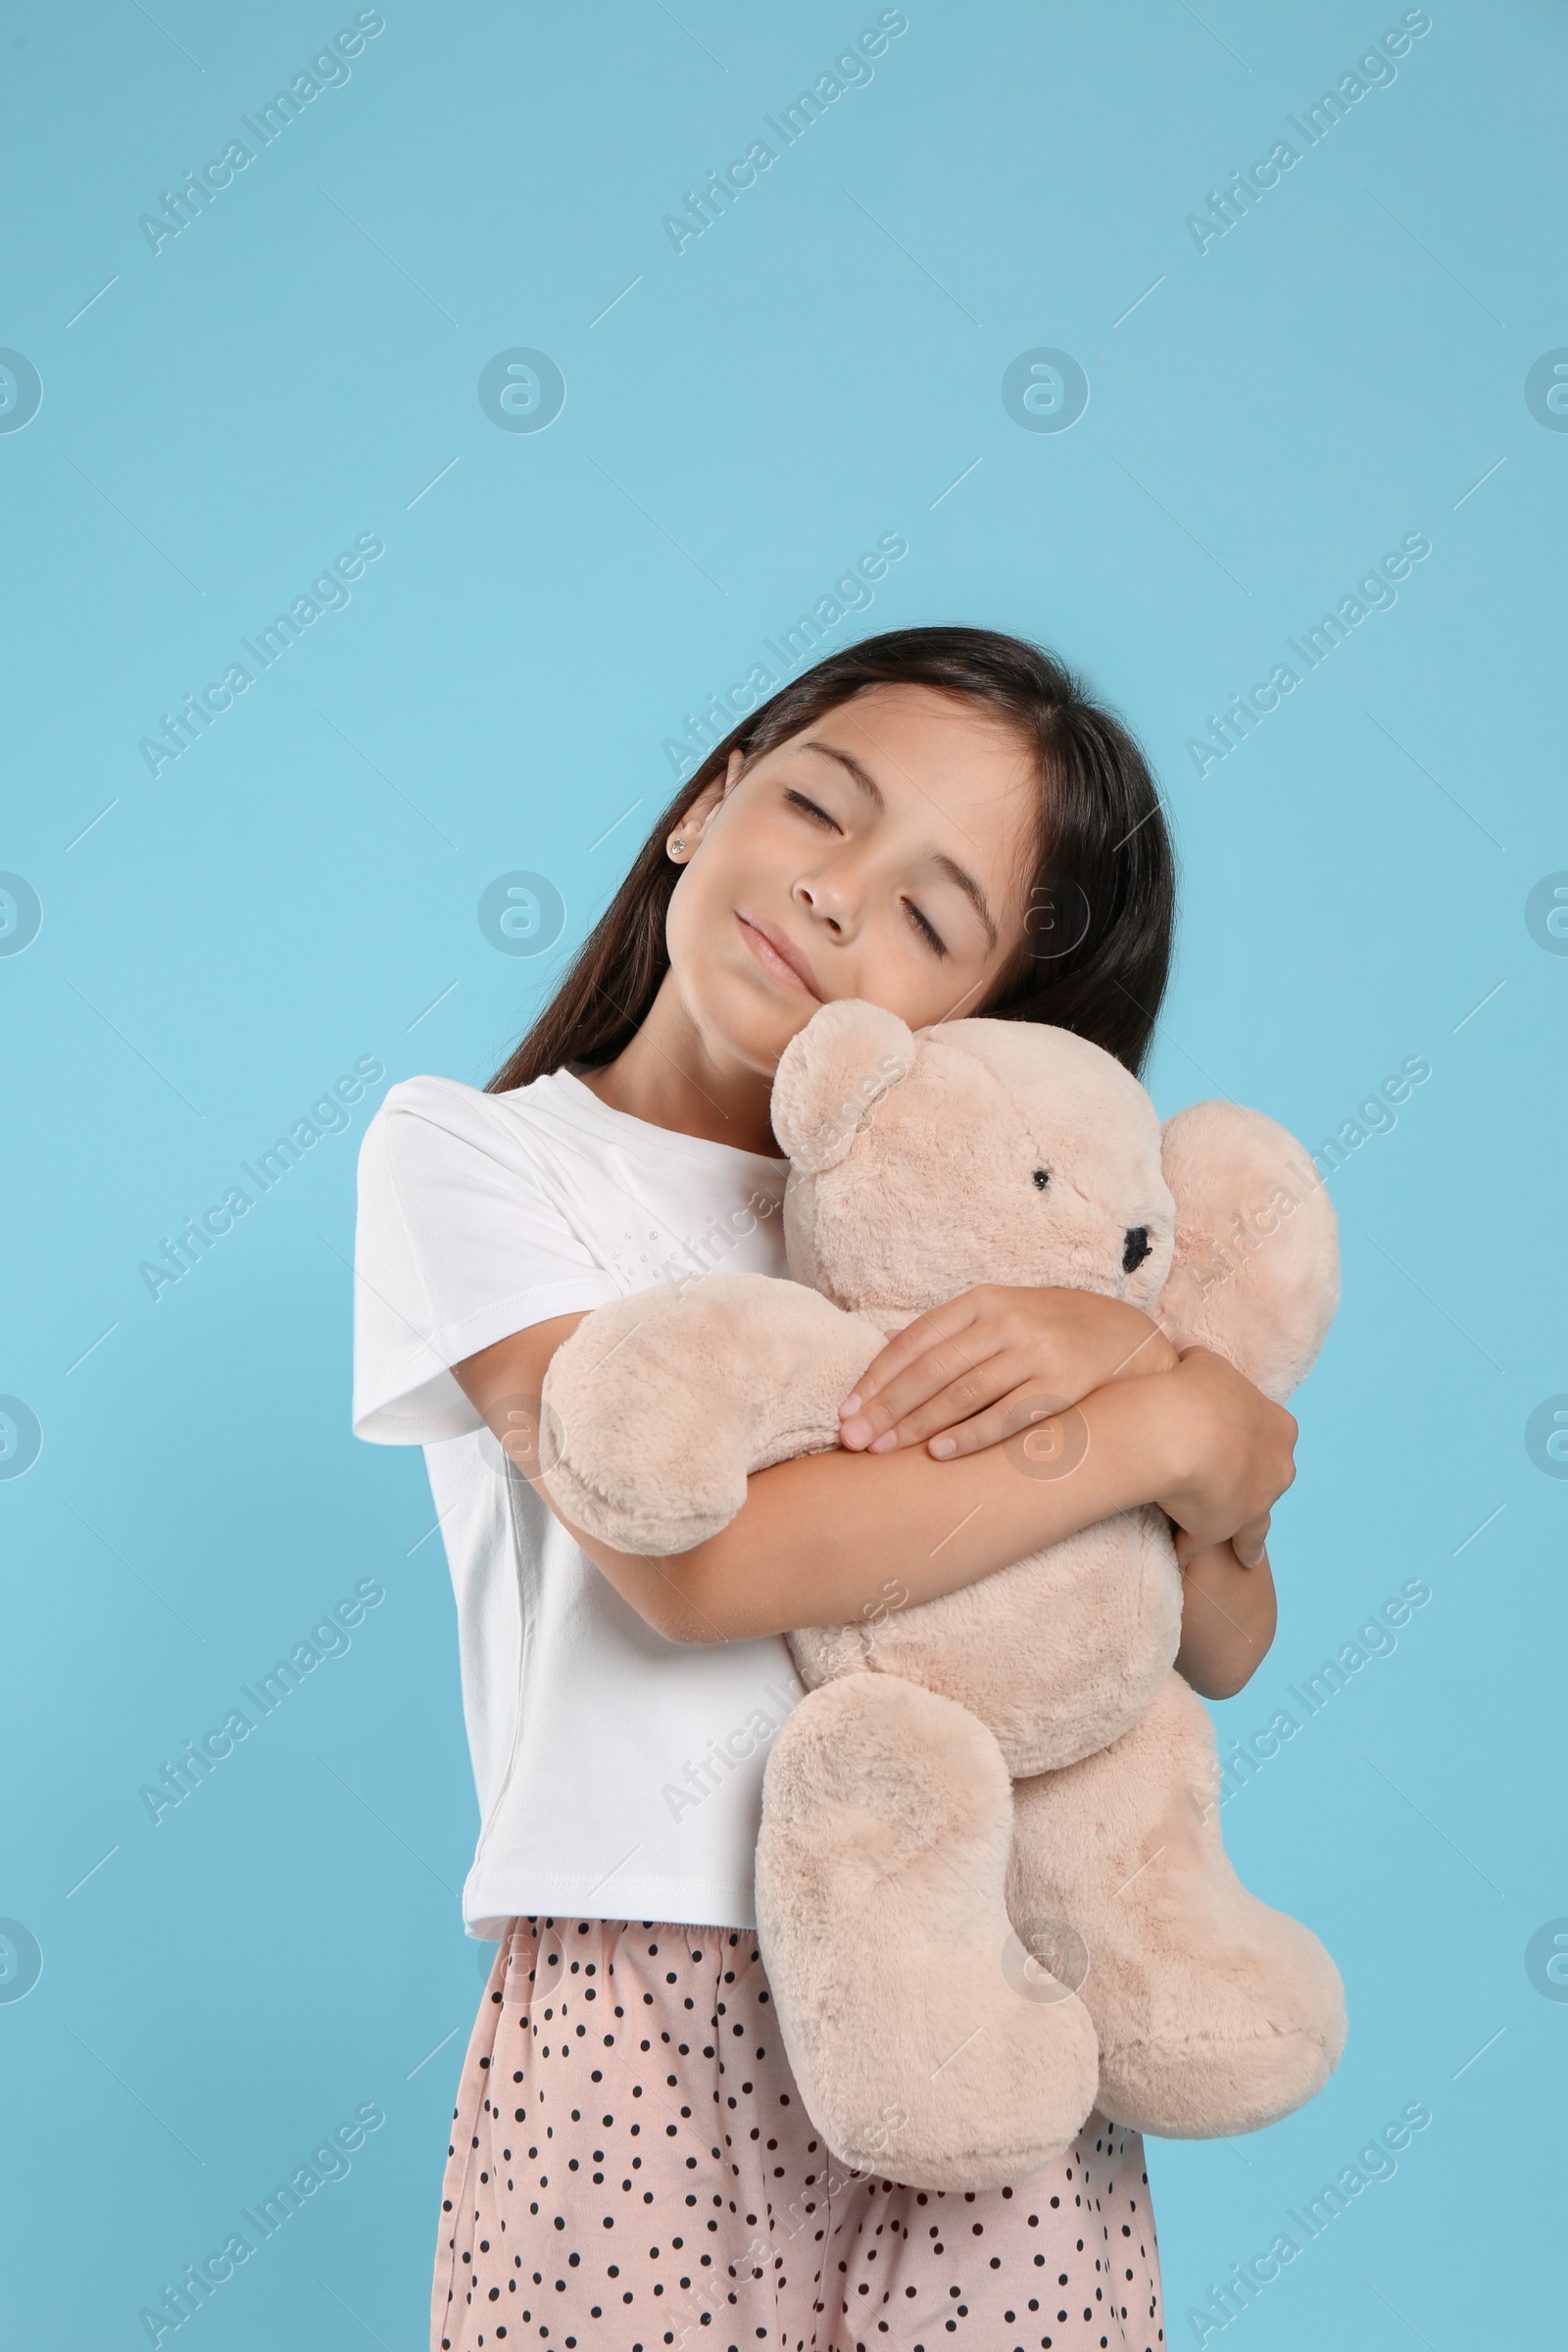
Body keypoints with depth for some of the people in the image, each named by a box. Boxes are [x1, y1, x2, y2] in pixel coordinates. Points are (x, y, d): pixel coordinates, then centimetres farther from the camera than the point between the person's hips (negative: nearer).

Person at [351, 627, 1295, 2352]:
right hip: (650, 2031, -3)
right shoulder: (467, 1149, 0)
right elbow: (690, 1557, -17)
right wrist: (1175, 1429, -12)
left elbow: (1226, 1651, 4)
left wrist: (1141, 1348, -15)